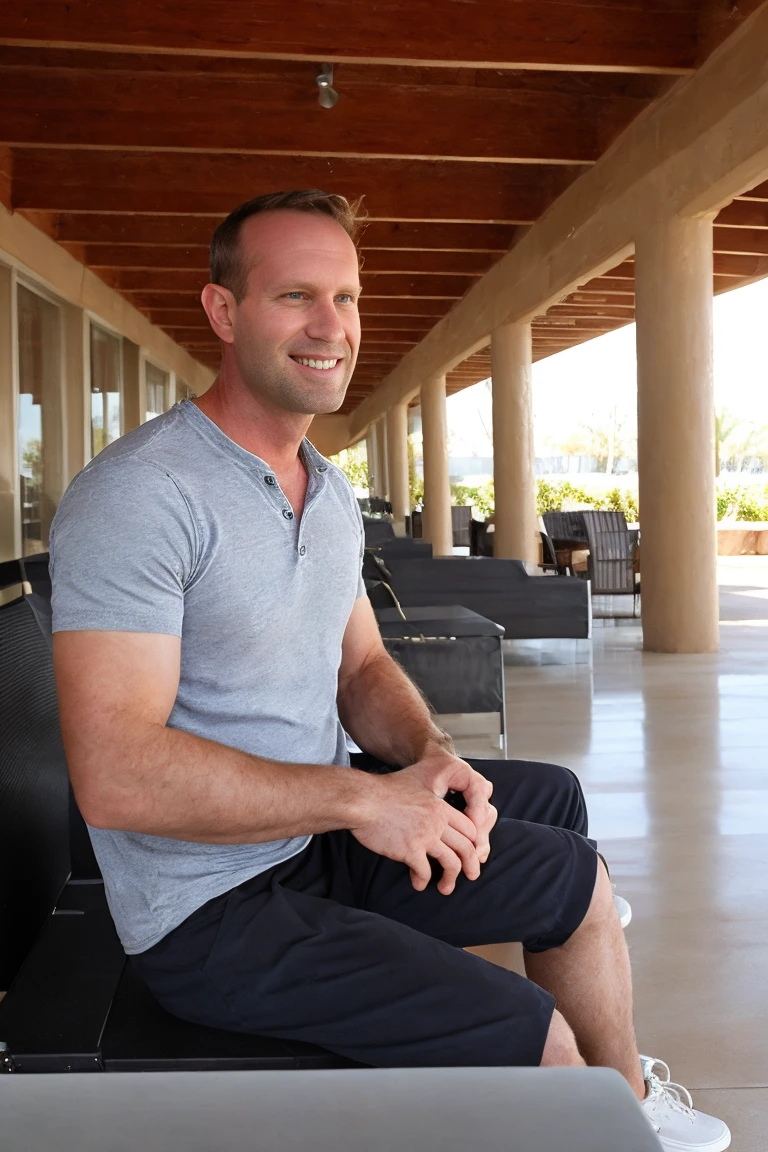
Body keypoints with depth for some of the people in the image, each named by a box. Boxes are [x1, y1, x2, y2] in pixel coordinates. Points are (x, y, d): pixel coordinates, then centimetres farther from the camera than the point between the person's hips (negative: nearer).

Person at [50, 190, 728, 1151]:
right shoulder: (136, 495, -23)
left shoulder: (328, 490, 7)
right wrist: (361, 797, -26)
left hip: (315, 822, 9)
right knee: (534, 1040, -16)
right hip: (215, 910, -9)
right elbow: (116, 775, -30)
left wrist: (427, 752, -10)